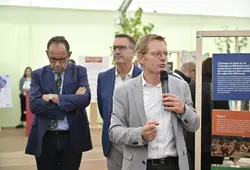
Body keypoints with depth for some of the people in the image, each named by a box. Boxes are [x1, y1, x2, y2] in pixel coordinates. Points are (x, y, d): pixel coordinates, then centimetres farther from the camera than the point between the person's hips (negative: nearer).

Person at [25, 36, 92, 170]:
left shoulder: (79, 71, 2)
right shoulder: (38, 75, 3)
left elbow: (85, 99, -14)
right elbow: (34, 104, -11)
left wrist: (53, 97, -15)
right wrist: (70, 103, -16)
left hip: (73, 138, 0)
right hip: (45, 138, 1)